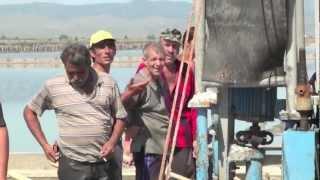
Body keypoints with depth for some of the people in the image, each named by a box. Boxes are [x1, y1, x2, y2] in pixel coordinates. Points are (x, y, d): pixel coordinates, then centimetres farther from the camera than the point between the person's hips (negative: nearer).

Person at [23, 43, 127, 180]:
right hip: (72, 165, -2)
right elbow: (29, 112, 9)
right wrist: (45, 145, 3)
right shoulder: (53, 86, -2)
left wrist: (112, 142, -6)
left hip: (104, 164, 2)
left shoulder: (108, 83, 4)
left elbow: (120, 117, 11)